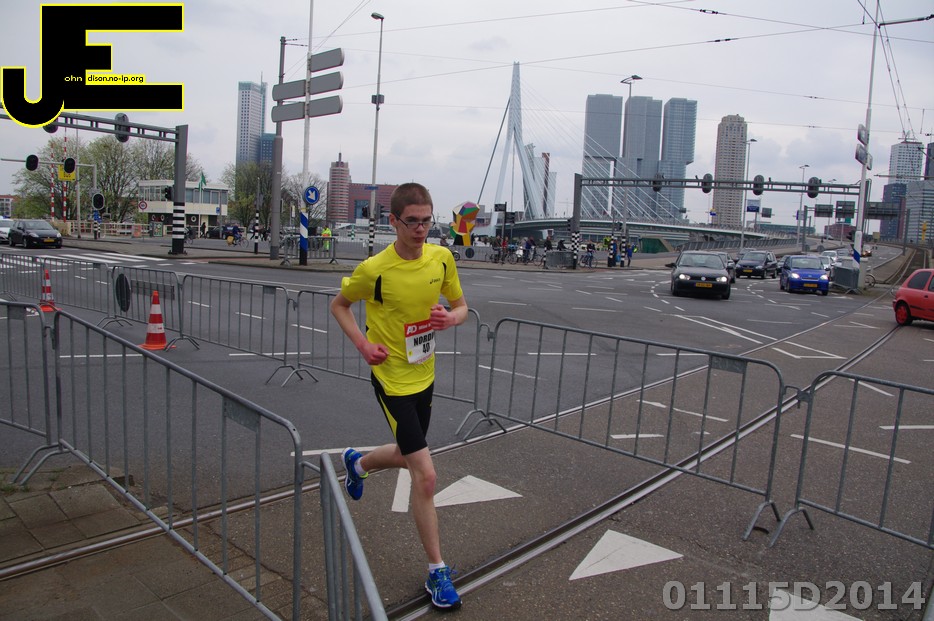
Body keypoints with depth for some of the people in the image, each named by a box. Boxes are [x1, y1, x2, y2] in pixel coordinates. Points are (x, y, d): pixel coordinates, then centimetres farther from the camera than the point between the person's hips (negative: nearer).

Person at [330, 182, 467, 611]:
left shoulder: (441, 257, -4)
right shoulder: (375, 269, -17)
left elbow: (461, 306, 8)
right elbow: (338, 305, -1)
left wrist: (451, 318, -16)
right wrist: (362, 344, -15)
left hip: (424, 375, 6)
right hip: (392, 379, -6)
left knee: (406, 456, 25)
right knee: (425, 475, -7)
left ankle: (357, 463, 59)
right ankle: (437, 571, 11)